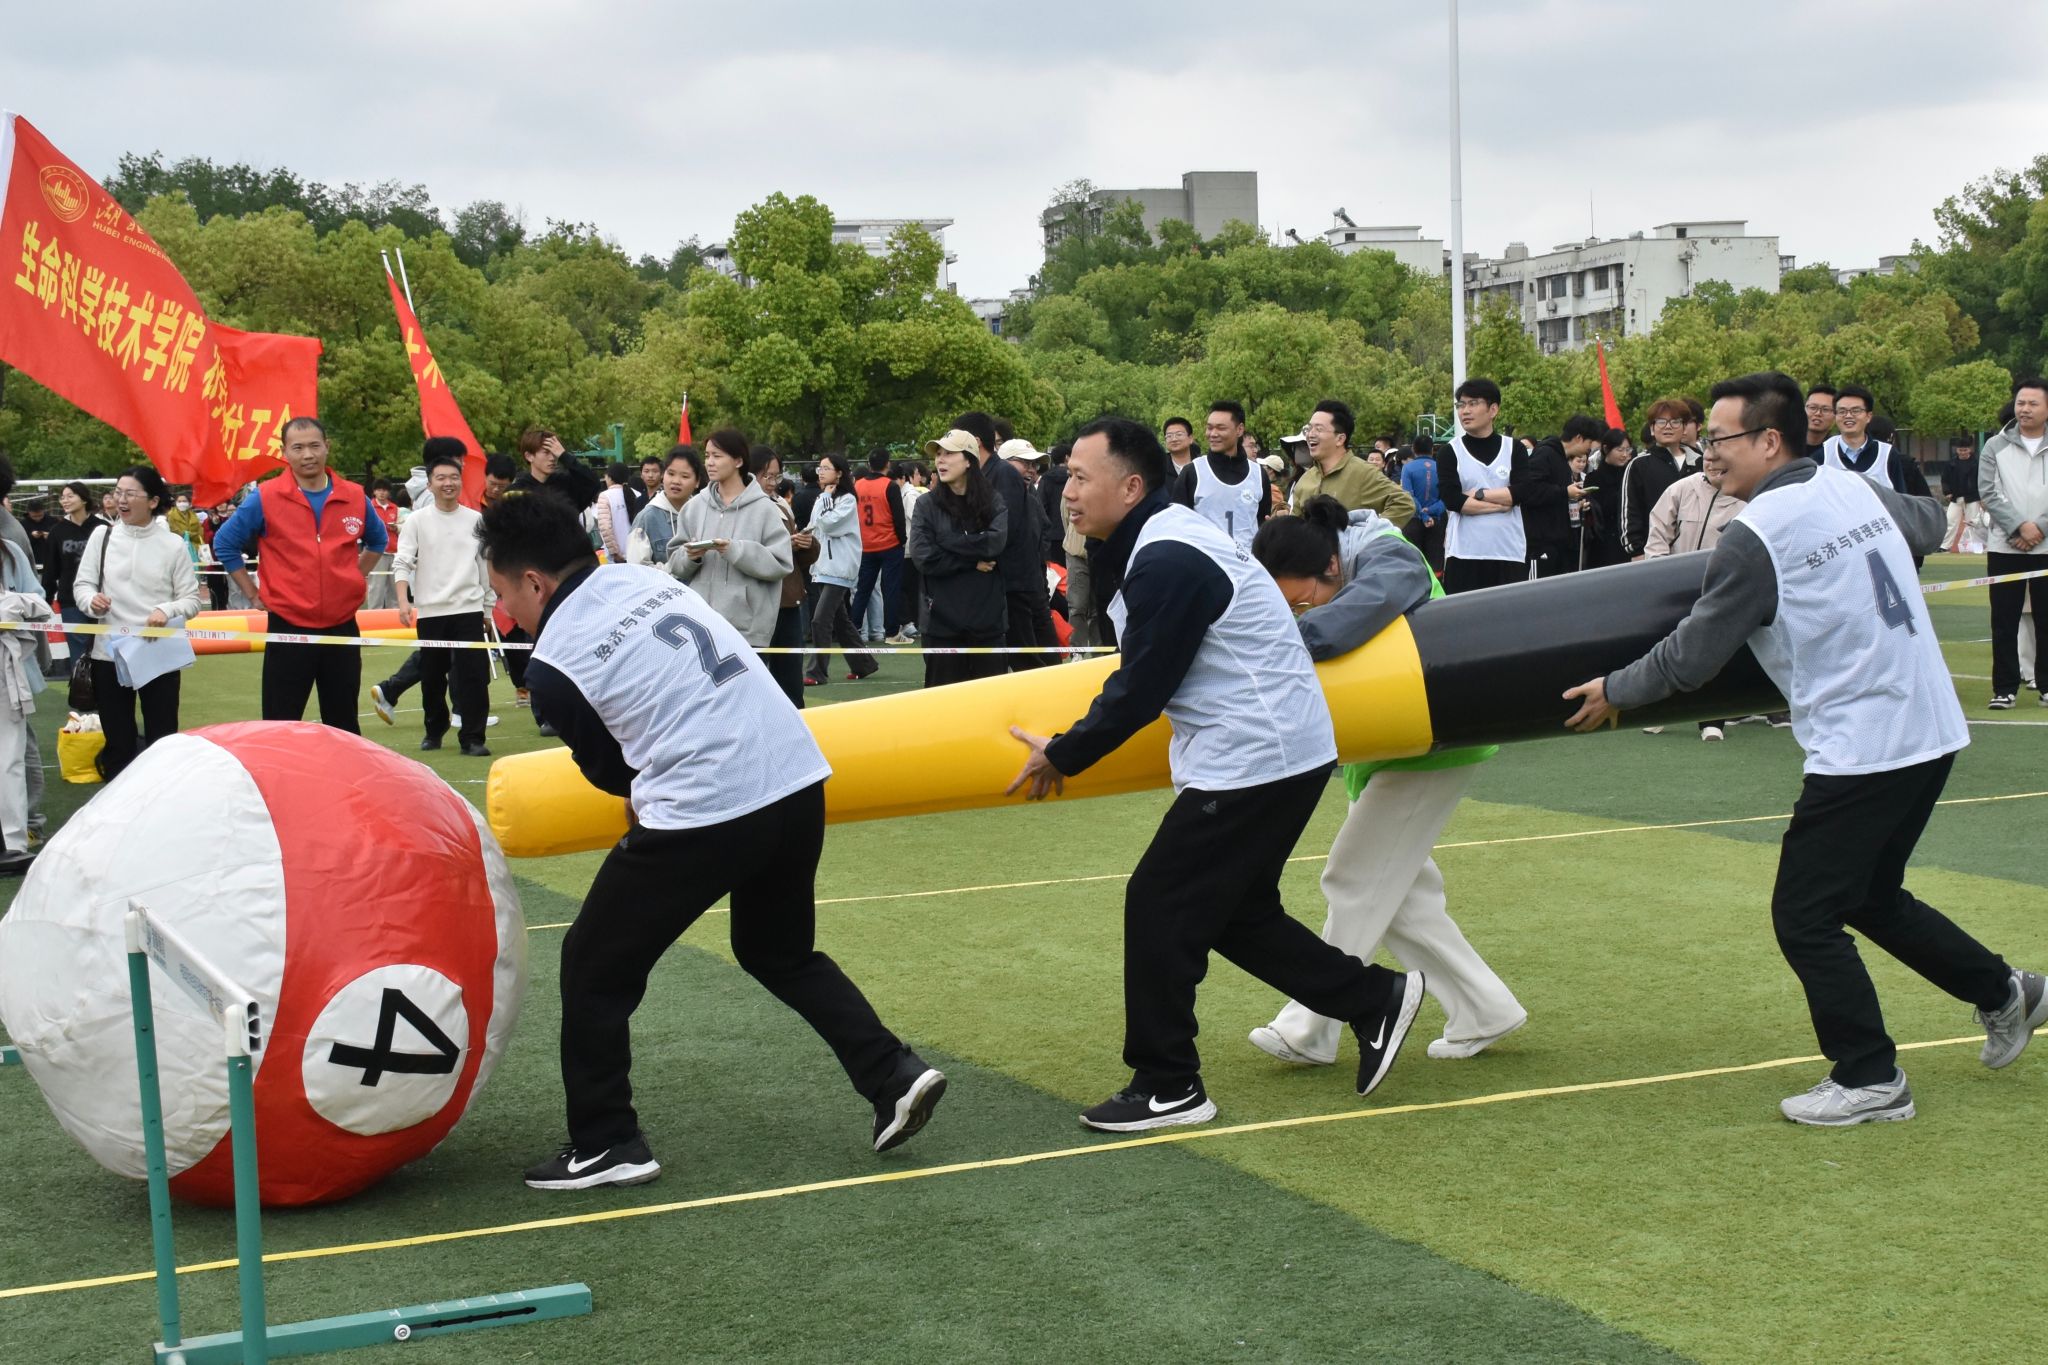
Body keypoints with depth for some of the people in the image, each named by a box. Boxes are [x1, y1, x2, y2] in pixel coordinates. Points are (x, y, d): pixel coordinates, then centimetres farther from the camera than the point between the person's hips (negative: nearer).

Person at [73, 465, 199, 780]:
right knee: (117, 742, 10)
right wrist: (92, 600, -17)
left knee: (162, 741, 6)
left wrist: (166, 611, -21)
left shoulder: (173, 544, -2)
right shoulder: (102, 535, 3)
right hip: (109, 653, 2)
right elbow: (83, 583, 6)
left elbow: (191, 598, -1)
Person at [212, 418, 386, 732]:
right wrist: (253, 594, 1)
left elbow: (377, 539, 23)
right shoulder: (265, 498, -5)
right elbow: (225, 544, 4)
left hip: (342, 627, 3)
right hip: (289, 630, -3)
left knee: (344, 727, 10)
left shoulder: (354, 497, 3)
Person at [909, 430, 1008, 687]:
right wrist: (973, 560, -10)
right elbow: (923, 557, -9)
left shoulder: (993, 502, 5)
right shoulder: (927, 504, 2)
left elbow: (996, 542, -13)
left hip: (988, 619, 1)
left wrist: (946, 542, -11)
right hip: (942, 620, -1)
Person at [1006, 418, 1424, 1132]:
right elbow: (1144, 672, 17)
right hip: (1283, 750, 10)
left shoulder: (1167, 562, -20)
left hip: (1252, 758, -10)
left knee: (1160, 906, -4)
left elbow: (1139, 691, -18)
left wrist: (1061, 756, -7)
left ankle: (1166, 1087, 6)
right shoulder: (1165, 537, 11)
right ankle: (1375, 999, 24)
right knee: (1234, 911, 17)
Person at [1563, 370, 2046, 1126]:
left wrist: (1613, 693, 4)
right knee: (1870, 894, 24)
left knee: (1805, 917, 1)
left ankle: (1869, 1079, 8)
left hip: (1859, 746, -9)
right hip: (1933, 731, 9)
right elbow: (1930, 523, 29)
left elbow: (1689, 657, -11)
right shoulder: (1859, 491, 7)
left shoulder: (1754, 538, -15)